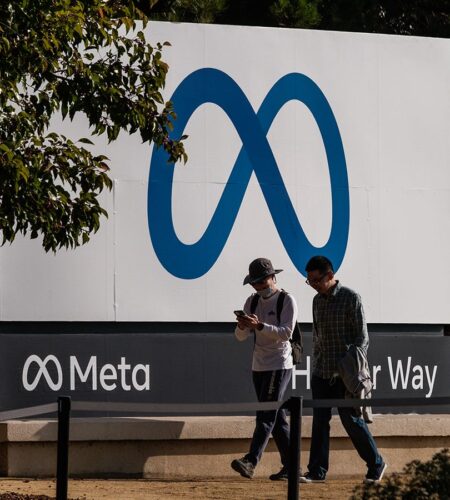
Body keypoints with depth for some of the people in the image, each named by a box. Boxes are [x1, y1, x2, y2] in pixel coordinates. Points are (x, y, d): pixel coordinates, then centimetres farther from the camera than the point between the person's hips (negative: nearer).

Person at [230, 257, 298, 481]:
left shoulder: (287, 301, -7)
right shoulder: (252, 301, 11)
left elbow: (286, 332, -18)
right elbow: (241, 336, 7)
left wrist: (259, 326, -29)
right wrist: (242, 326, -16)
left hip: (279, 366, -7)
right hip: (259, 366, 7)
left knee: (266, 415, -14)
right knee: (277, 417, 9)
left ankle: (250, 462, -25)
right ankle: (290, 466, 13)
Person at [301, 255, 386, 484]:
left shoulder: (350, 298, -8)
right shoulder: (317, 301, 12)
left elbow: (362, 336, -9)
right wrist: (316, 366, 15)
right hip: (321, 373, 6)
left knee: (351, 419, -3)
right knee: (319, 421, 3)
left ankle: (376, 465, 11)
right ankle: (317, 471, 6)